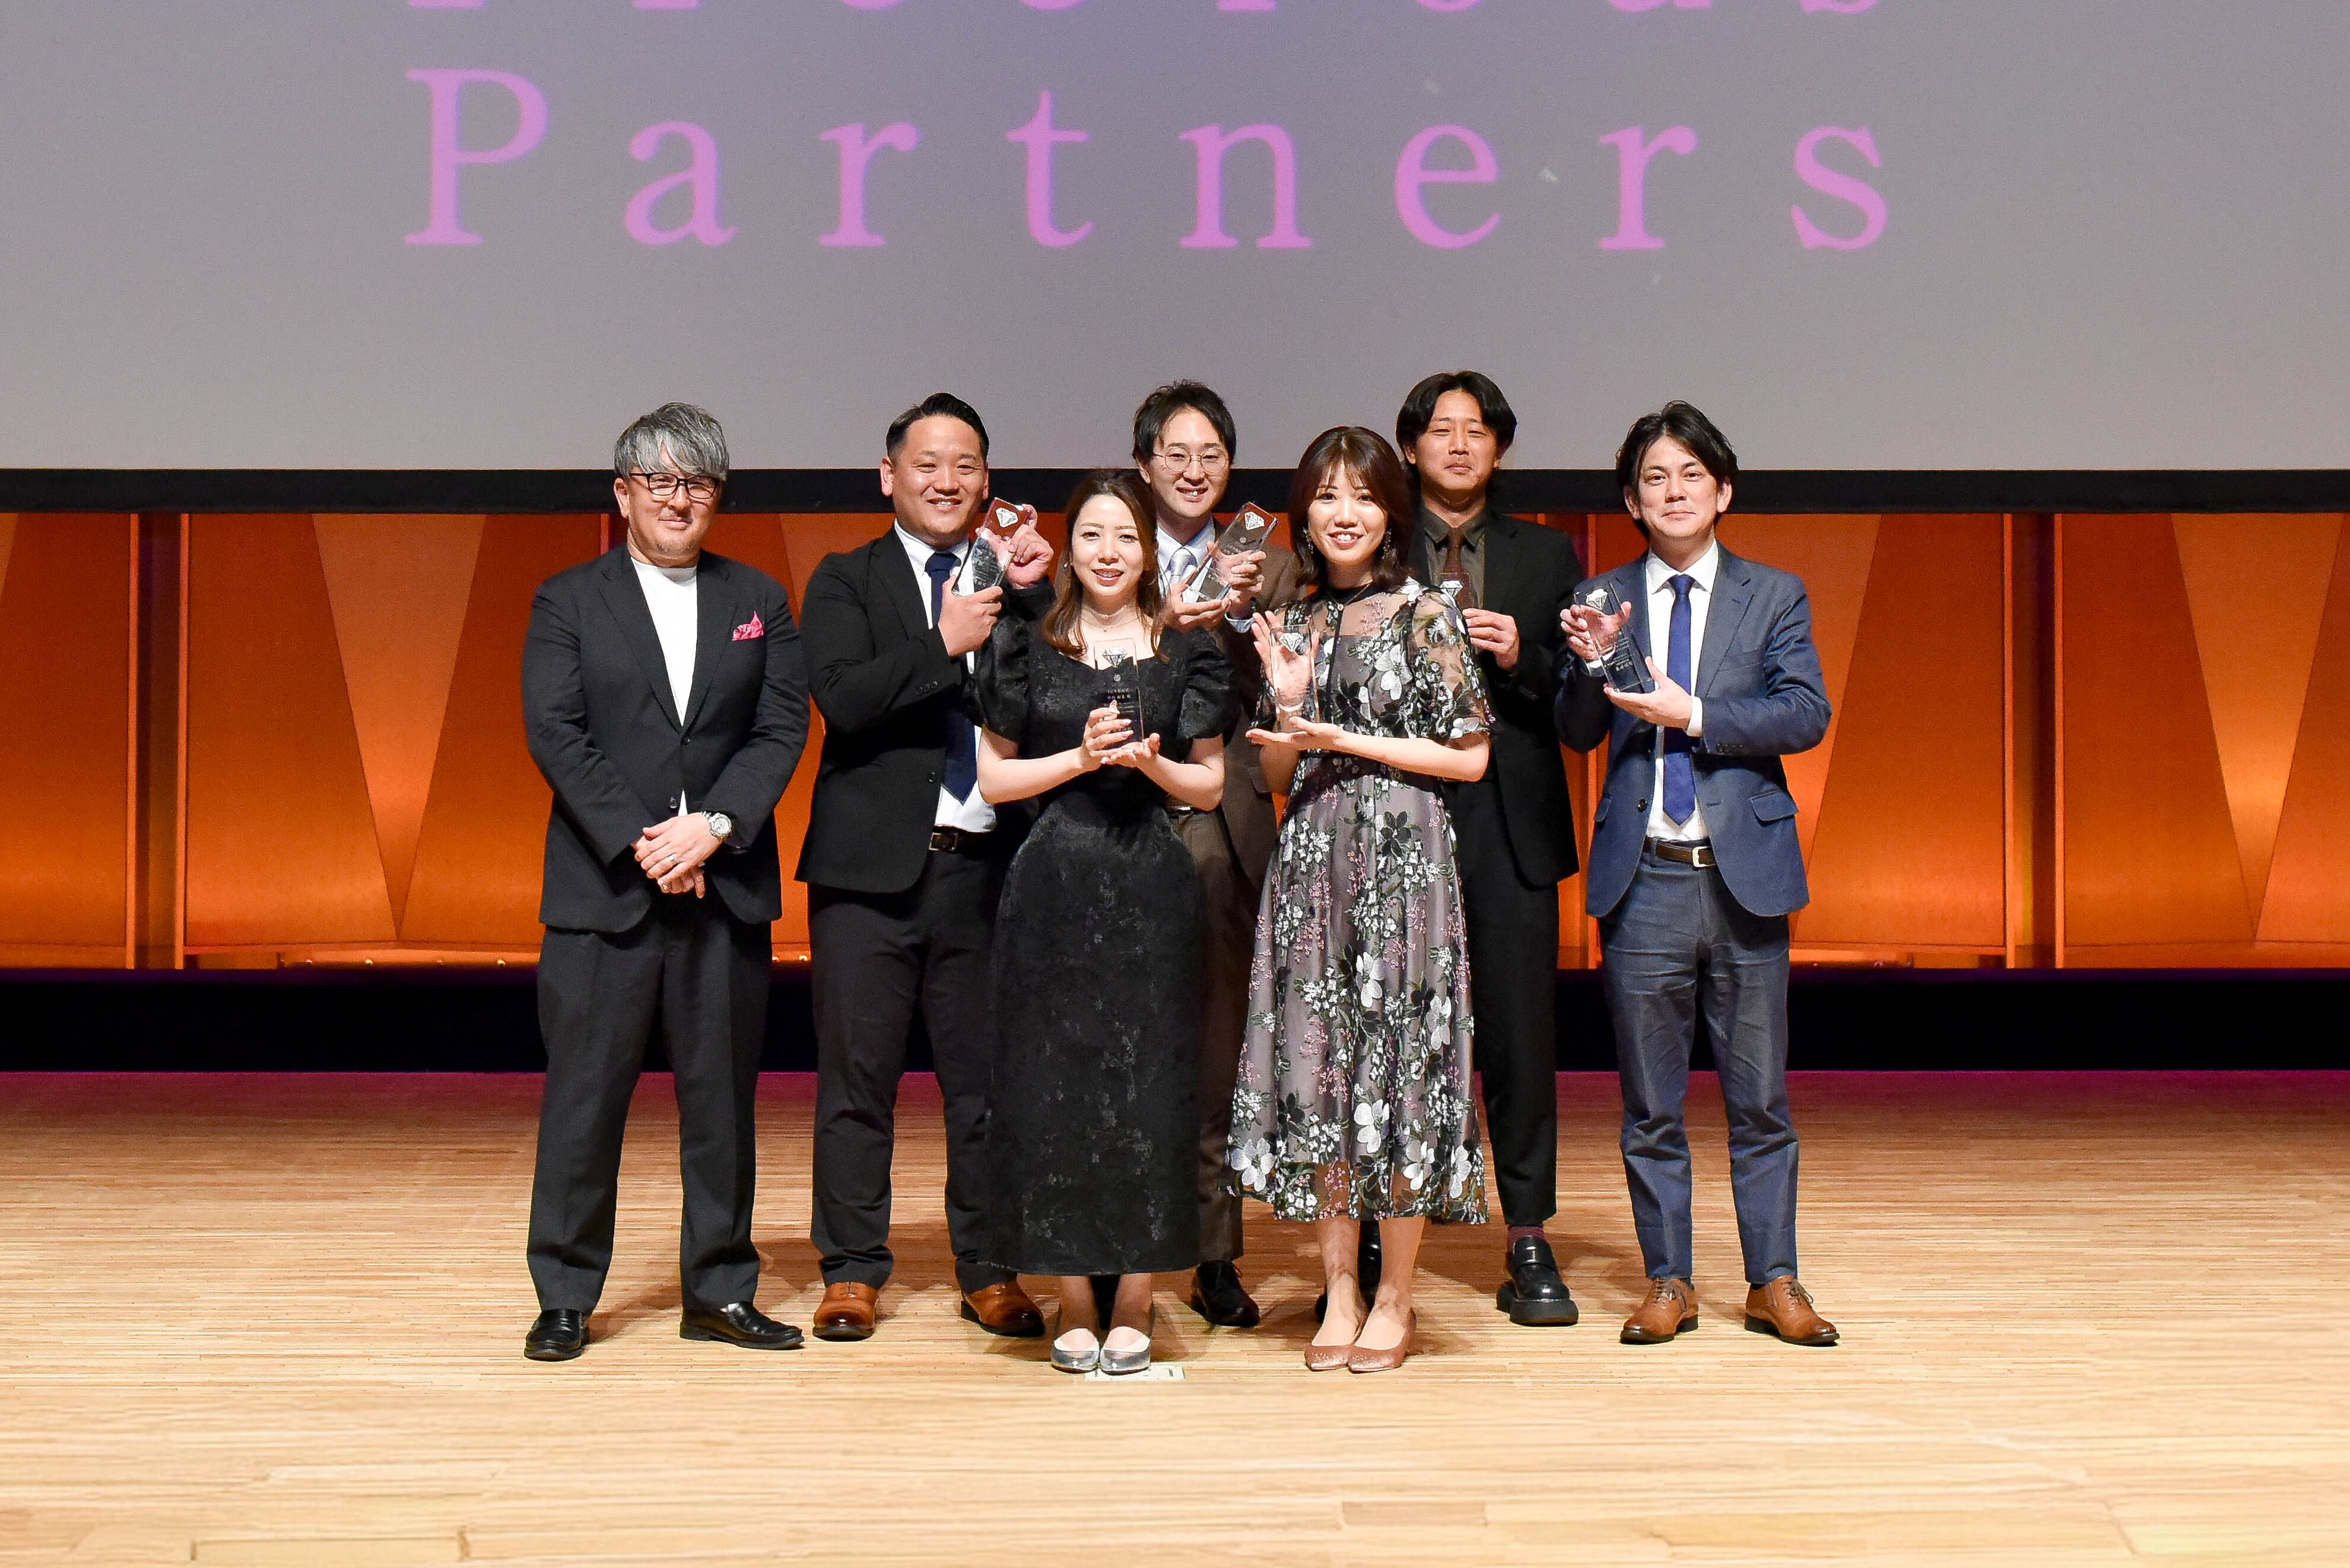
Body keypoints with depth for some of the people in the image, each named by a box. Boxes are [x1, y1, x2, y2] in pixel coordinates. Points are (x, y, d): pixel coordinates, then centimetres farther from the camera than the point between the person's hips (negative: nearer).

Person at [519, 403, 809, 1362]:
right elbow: (554, 734, -4)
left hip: (726, 886, 2)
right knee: (585, 1096, 1)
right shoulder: (567, 602, 6)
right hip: (603, 887, -2)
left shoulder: (758, 601, 11)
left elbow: (783, 729, 2)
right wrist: (638, 844, -14)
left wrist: (711, 826, -12)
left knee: (722, 1094, 6)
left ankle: (719, 1291, 17)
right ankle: (565, 1298, 12)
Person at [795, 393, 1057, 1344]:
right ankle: (852, 1270, 17)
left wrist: (1032, 596, -9)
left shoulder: (1018, 579, 12)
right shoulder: (846, 580, 5)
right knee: (858, 1079, 5)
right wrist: (944, 646, -14)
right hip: (873, 868, -2)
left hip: (988, 863, 2)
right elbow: (841, 698, -11)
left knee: (988, 1079, 8)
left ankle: (988, 1271, 19)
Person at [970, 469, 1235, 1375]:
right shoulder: (1026, 647, 7)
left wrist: (1150, 761, -10)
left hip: (1151, 890, 0)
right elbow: (994, 779, 5)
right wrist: (1082, 756, -9)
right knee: (1054, 1081, 1)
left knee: (1146, 1084, 0)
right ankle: (1075, 1305, 12)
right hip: (1053, 888, 0)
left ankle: (1134, 1306, 10)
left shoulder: (1186, 654, 7)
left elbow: (1210, 788, 9)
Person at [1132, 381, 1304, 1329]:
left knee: (1219, 1046, 3)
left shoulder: (1269, 571, 12)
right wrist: (1164, 627, -16)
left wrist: (1243, 618, -12)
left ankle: (1216, 1259, 12)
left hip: (1227, 831, 1)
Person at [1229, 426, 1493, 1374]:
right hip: (1311, 860, 4)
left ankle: (1394, 1298, 9)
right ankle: (1339, 1291, 13)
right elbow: (1278, 776, 13)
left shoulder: (1425, 613, -1)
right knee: (1315, 1064, 3)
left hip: (1402, 858, -4)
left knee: (1398, 1063, -2)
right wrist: (1288, 706, -6)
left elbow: (1471, 756, -4)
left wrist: (1347, 741, -9)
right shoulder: (1294, 626, 12)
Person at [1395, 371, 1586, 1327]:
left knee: (1521, 1034, 2)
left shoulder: (1547, 558, 14)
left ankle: (1529, 1247, 12)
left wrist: (1521, 659, -9)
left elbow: (1580, 701, 9)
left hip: (1509, 825, 1)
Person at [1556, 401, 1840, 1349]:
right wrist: (1593, 665, -16)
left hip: (1744, 874, -1)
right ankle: (1667, 1281, 18)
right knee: (1650, 1104, 7)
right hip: (1642, 879, 1)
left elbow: (1806, 715, -6)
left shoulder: (1775, 596, 6)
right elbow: (1576, 734, 3)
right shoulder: (1601, 600, 8)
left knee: (1759, 1097, 6)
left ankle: (1774, 1282, 17)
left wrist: (1692, 715, -16)